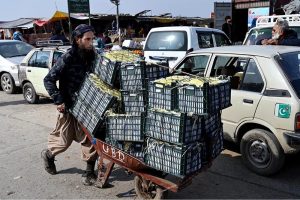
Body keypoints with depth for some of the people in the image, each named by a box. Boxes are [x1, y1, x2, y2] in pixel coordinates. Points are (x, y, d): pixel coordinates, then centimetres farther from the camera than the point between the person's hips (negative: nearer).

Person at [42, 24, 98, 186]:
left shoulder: (92, 57, -2)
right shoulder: (68, 58, -16)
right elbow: (49, 80, -14)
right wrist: (58, 101, -20)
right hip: (69, 106, -4)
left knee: (90, 138, 1)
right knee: (65, 139, 11)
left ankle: (90, 171, 14)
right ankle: (48, 154, 41)